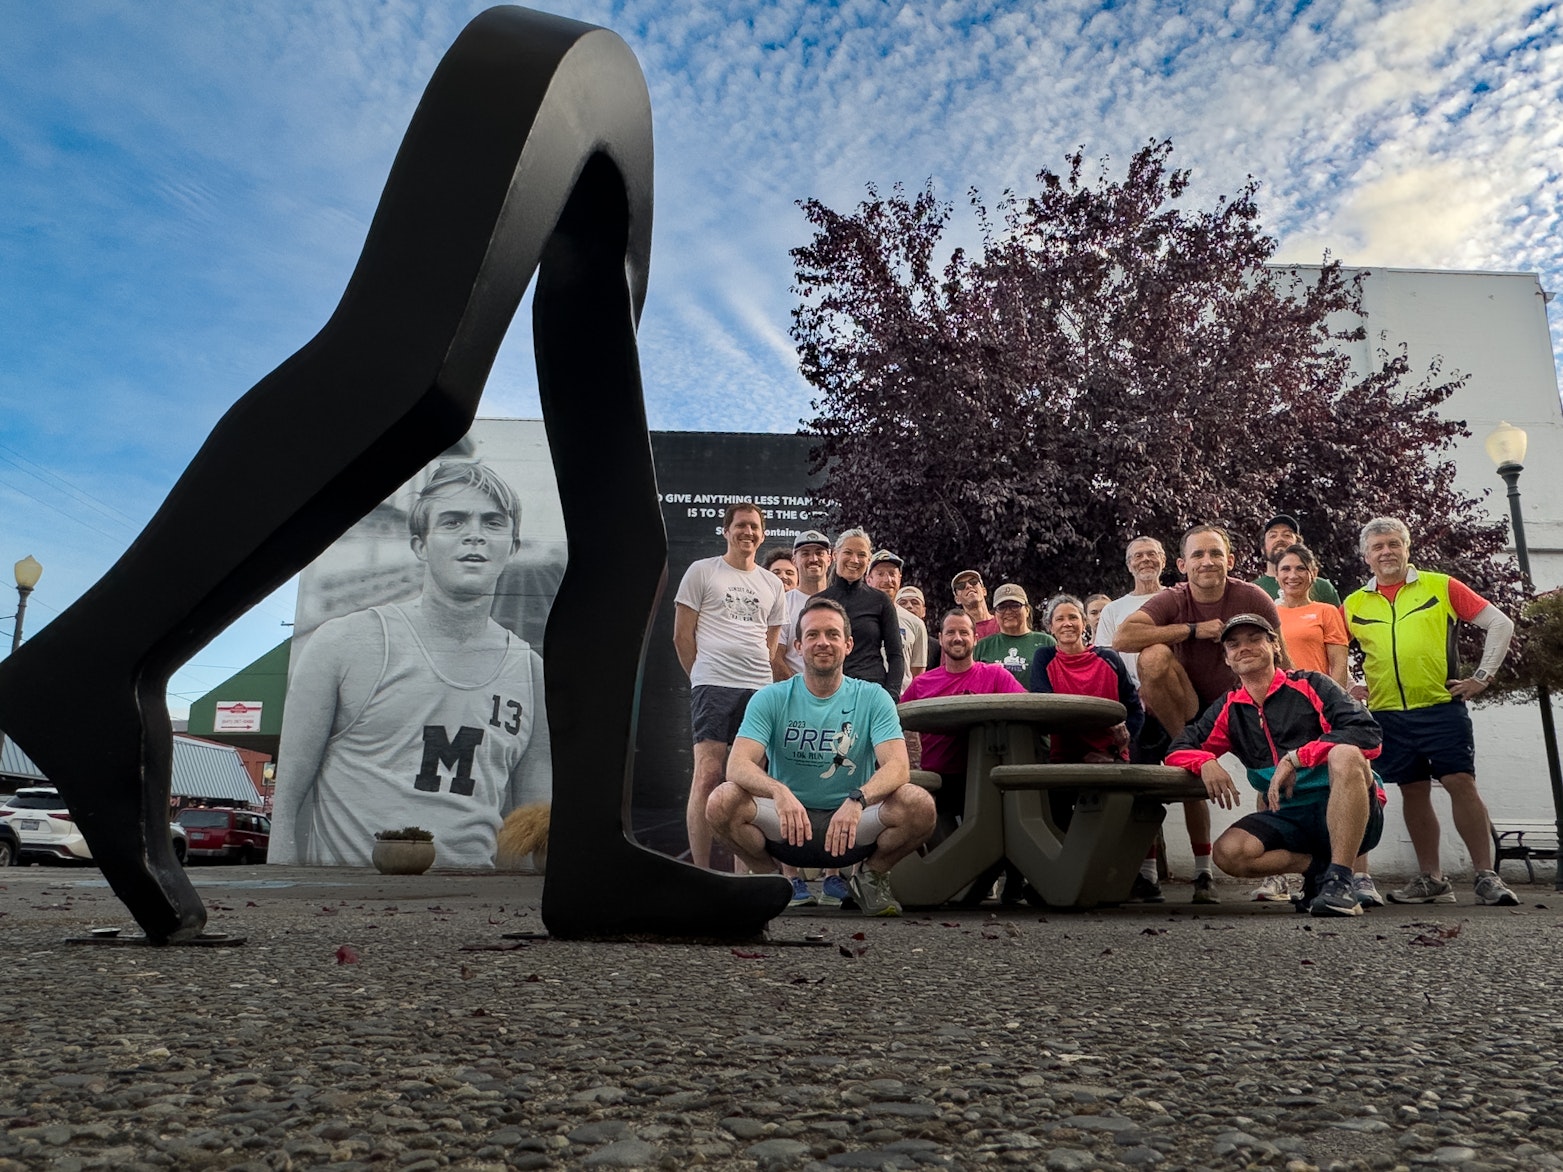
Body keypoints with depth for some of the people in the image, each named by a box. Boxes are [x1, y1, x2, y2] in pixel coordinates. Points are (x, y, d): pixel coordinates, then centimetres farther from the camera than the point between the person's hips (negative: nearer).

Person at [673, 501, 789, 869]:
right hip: (713, 685, -4)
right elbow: (682, 635, 5)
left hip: (758, 689, 4)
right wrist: (704, 677, 5)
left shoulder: (772, 584, 18)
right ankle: (700, 871, -4)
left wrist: (758, 677, 11)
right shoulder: (702, 571, 6)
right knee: (708, 774, -9)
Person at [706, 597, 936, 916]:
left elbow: (898, 766, -15)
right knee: (723, 802, -28)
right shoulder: (771, 699, -2)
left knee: (919, 805, -27)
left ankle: (872, 876, 5)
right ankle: (766, 876, 3)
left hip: (854, 831, 0)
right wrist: (778, 792, -38)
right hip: (785, 826, 0)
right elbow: (738, 765, -15)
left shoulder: (873, 698, -1)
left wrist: (858, 800, -36)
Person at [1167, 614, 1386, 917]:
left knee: (1344, 754, -34)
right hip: (1287, 819, 3)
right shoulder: (1228, 710, 10)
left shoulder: (1310, 686, -1)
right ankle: (1318, 866, -2)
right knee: (1229, 852, -26)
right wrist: (1205, 763, -17)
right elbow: (1179, 749, 7)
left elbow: (1368, 734, -14)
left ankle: (1339, 880, -28)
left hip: (1344, 813, -3)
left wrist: (1295, 758, -22)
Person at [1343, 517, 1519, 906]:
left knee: (1461, 783, -7)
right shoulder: (1354, 604, 8)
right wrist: (1348, 687, 7)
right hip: (1387, 715, 3)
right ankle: (1432, 878, 15)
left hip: (1441, 707, -2)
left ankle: (1486, 876, 2)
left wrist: (1482, 676, -2)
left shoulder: (1441, 586, 3)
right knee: (1414, 793, 7)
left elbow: (1500, 624, 4)